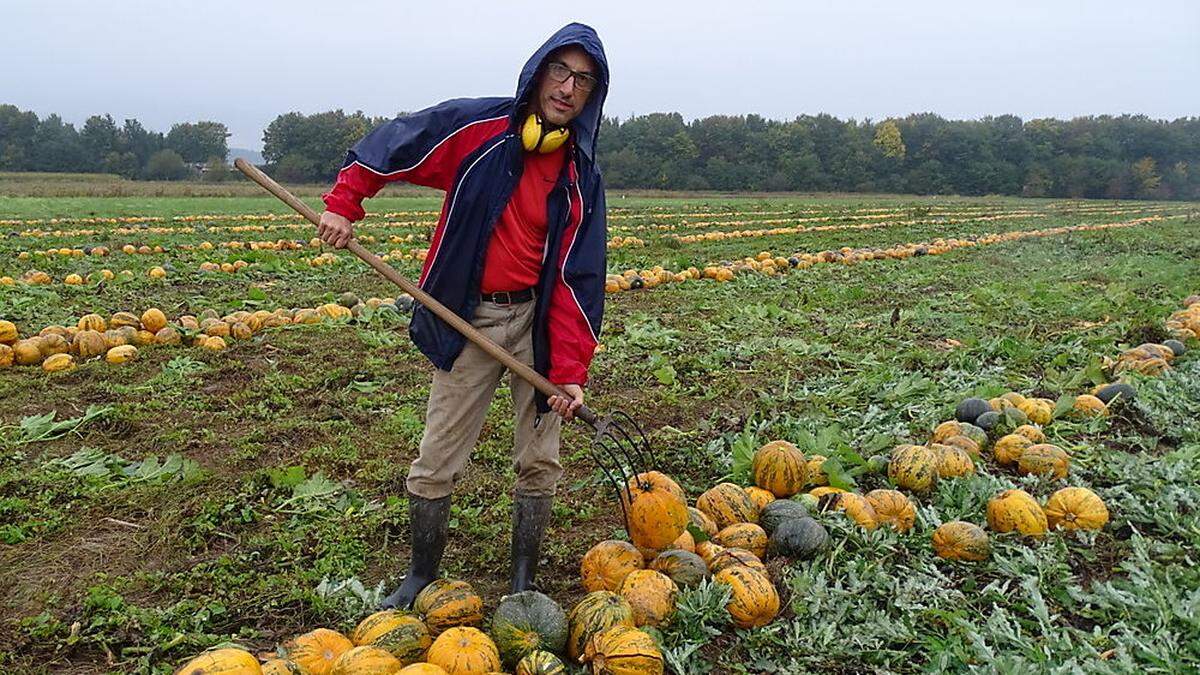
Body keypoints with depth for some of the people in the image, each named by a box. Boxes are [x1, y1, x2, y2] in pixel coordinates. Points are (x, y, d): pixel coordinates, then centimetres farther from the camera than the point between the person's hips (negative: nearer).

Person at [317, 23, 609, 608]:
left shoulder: (581, 178, -2)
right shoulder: (475, 128, -7)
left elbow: (576, 280, -6)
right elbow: (390, 145, 5)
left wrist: (570, 370, -12)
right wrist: (344, 202, -5)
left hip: (537, 320, 2)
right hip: (467, 321, -1)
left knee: (539, 461, 7)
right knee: (435, 465, 4)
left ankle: (522, 583, 26)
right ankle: (421, 578, 27)